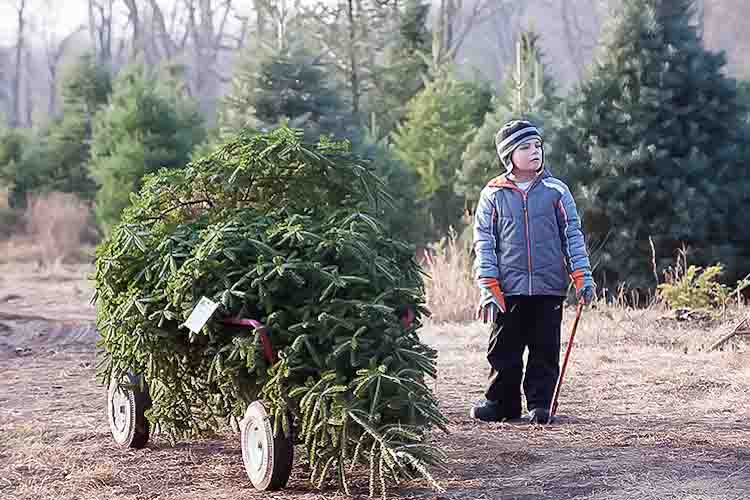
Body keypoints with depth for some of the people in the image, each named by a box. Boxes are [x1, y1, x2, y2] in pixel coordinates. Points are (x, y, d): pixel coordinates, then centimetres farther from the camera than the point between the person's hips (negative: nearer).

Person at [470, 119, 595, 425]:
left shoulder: (556, 191, 5)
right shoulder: (493, 195, 4)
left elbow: (573, 236, 7)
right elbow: (484, 243, 4)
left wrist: (582, 277, -2)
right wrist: (489, 288, -5)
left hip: (549, 287, 0)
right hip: (508, 290, 0)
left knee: (545, 351, 5)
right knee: (504, 351, 5)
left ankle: (540, 405, 15)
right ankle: (502, 402, 18)